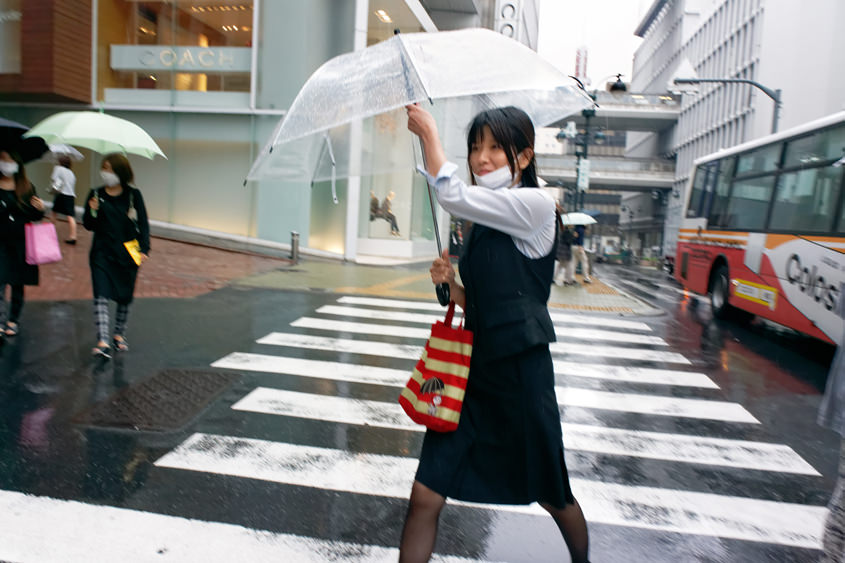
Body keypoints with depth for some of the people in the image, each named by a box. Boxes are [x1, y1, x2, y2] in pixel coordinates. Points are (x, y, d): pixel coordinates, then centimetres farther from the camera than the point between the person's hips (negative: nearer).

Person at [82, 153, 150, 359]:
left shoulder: (133, 195, 1)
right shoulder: (96, 194, 4)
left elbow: (143, 224, 2)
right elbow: (89, 226, 7)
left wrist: (144, 249, -9)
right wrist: (92, 212, -14)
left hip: (127, 253, 0)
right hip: (102, 252, 0)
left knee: (125, 297, 10)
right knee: (101, 296, -10)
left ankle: (119, 334, 28)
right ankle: (103, 342, -14)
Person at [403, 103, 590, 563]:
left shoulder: (534, 205, -12)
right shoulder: (481, 224, 10)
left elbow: (451, 194, -23)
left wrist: (428, 131, -8)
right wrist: (450, 284, -5)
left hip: (521, 371, -6)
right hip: (475, 366, 6)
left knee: (553, 497, 17)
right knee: (425, 496, 1)